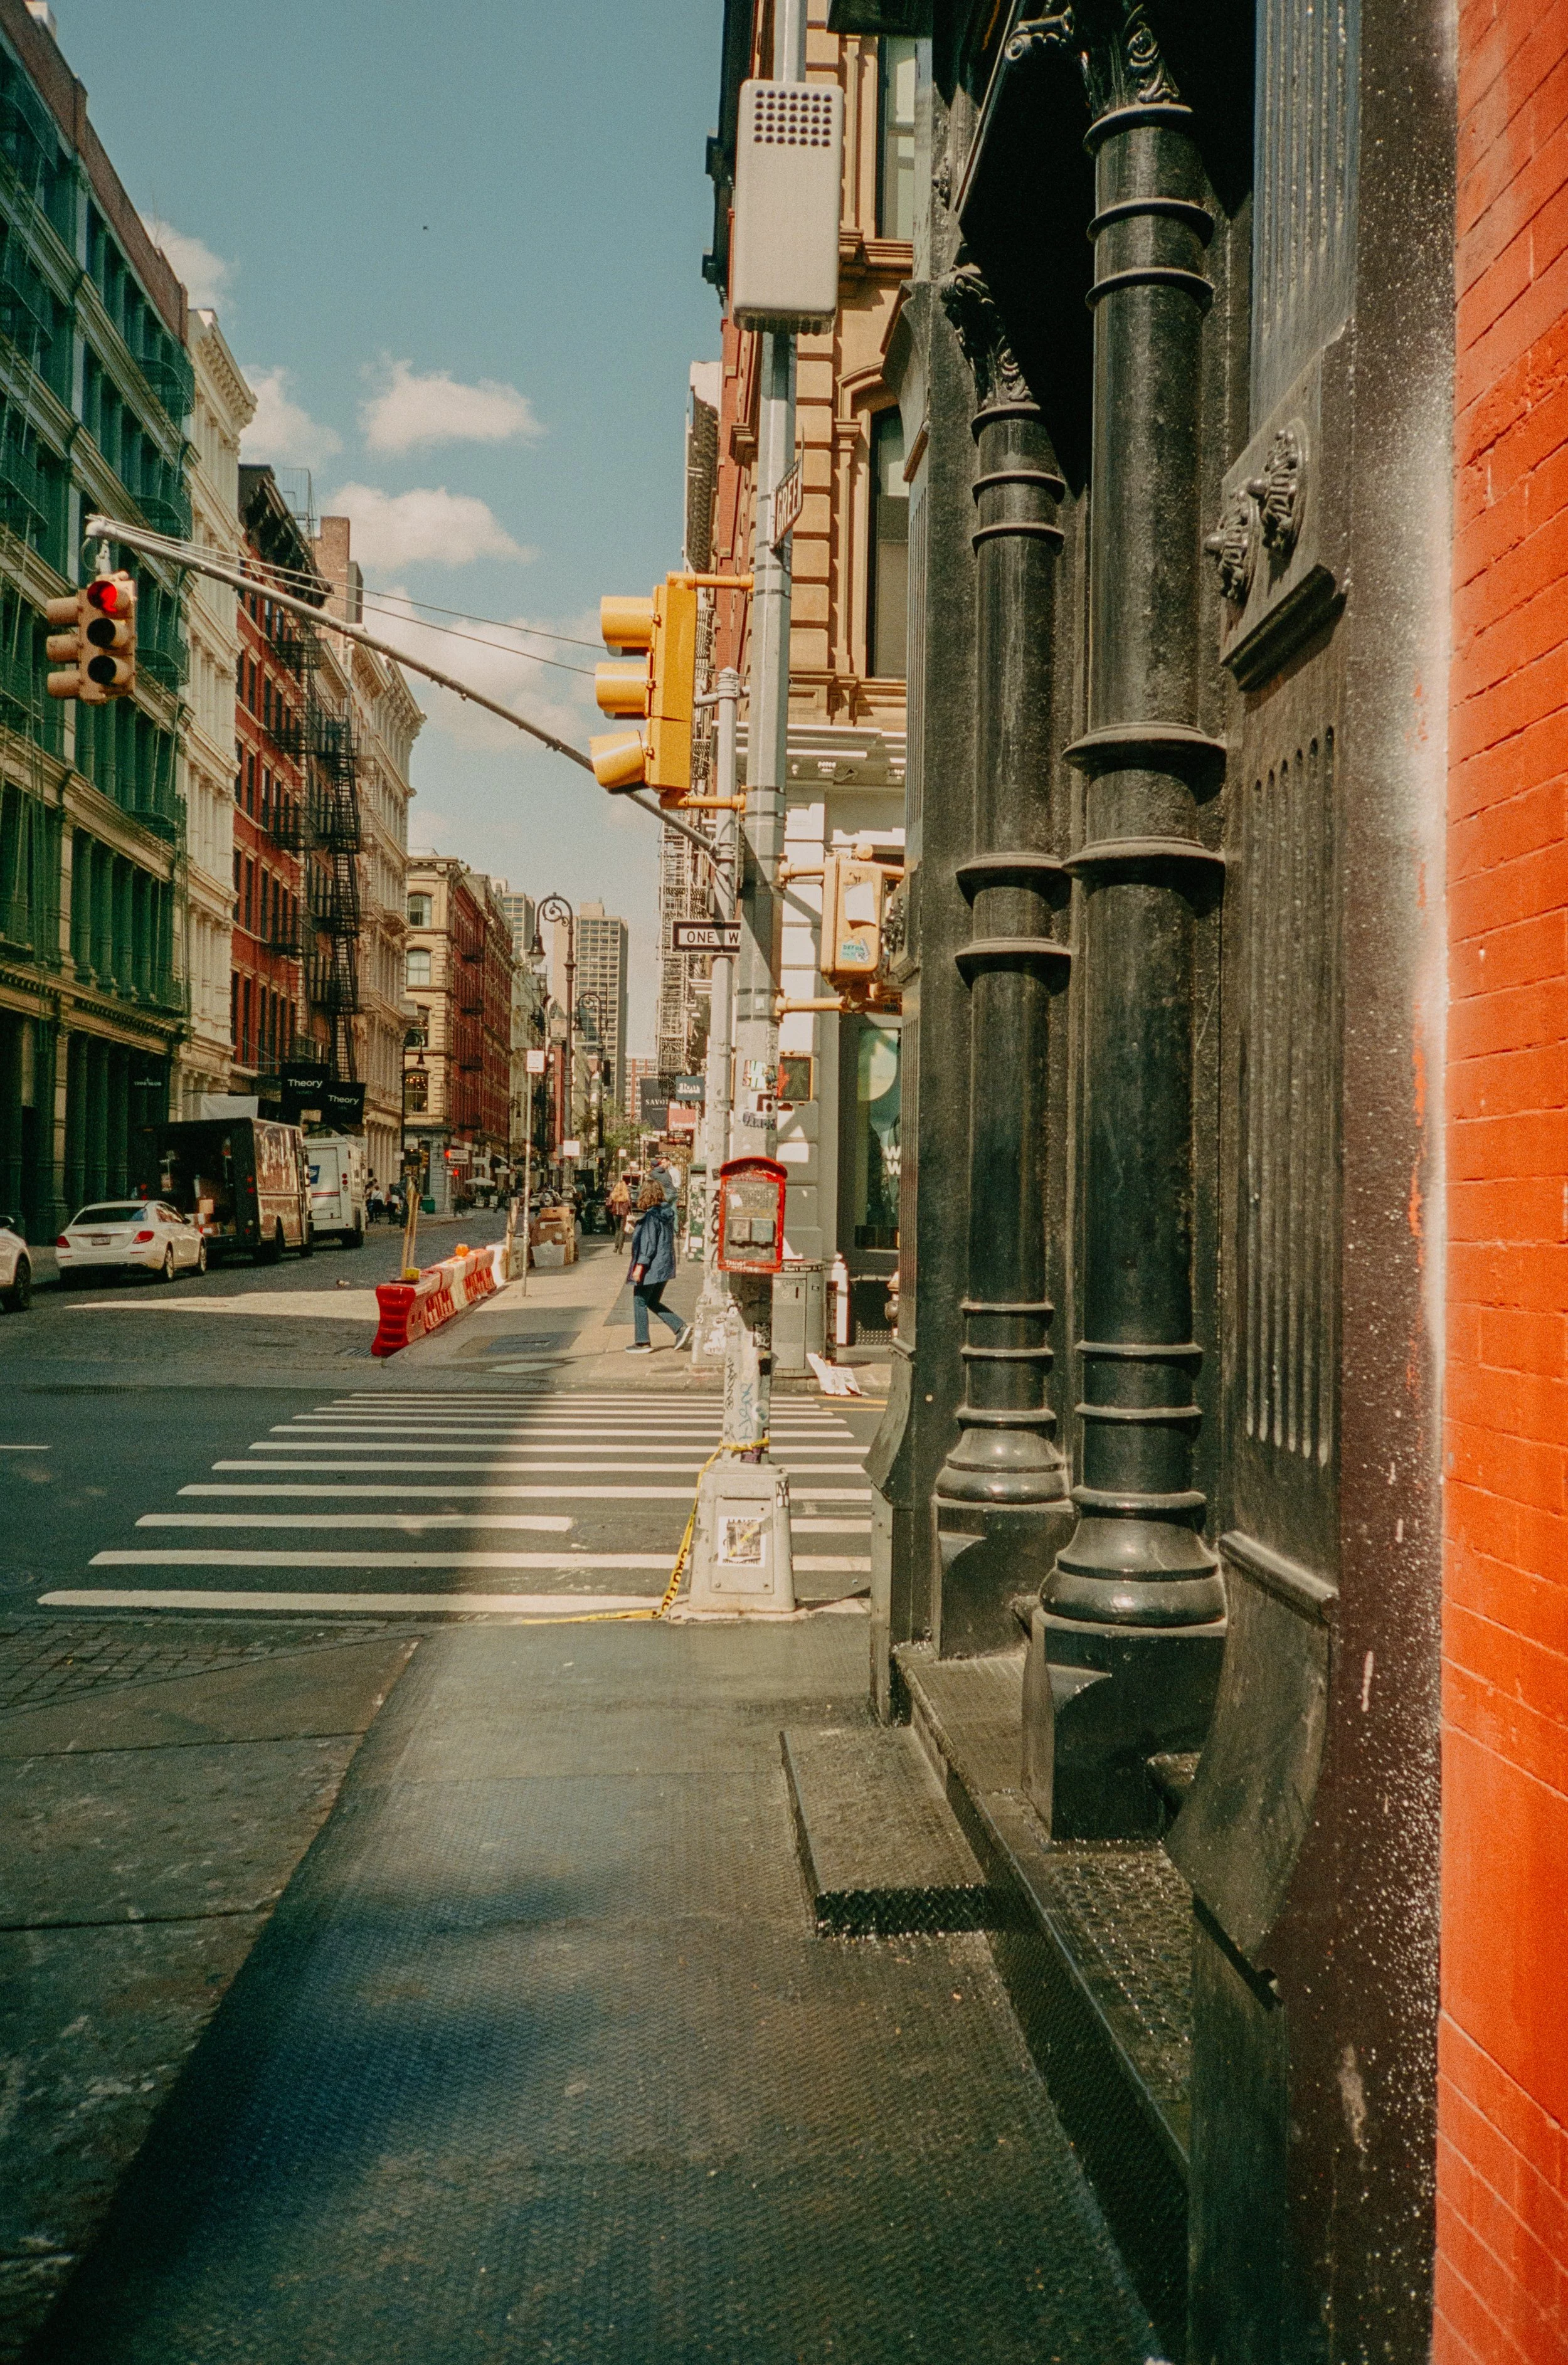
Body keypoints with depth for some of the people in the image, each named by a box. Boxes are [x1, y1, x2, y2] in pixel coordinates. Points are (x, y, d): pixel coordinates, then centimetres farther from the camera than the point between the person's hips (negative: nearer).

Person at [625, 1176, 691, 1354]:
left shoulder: (650, 1216, -17)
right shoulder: (667, 1213, 9)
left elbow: (648, 1243, -21)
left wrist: (640, 1265, -20)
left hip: (651, 1267, -9)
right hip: (665, 1266, 9)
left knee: (640, 1303, 4)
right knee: (653, 1303, 19)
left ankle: (642, 1343, 8)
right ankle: (681, 1327, 8)